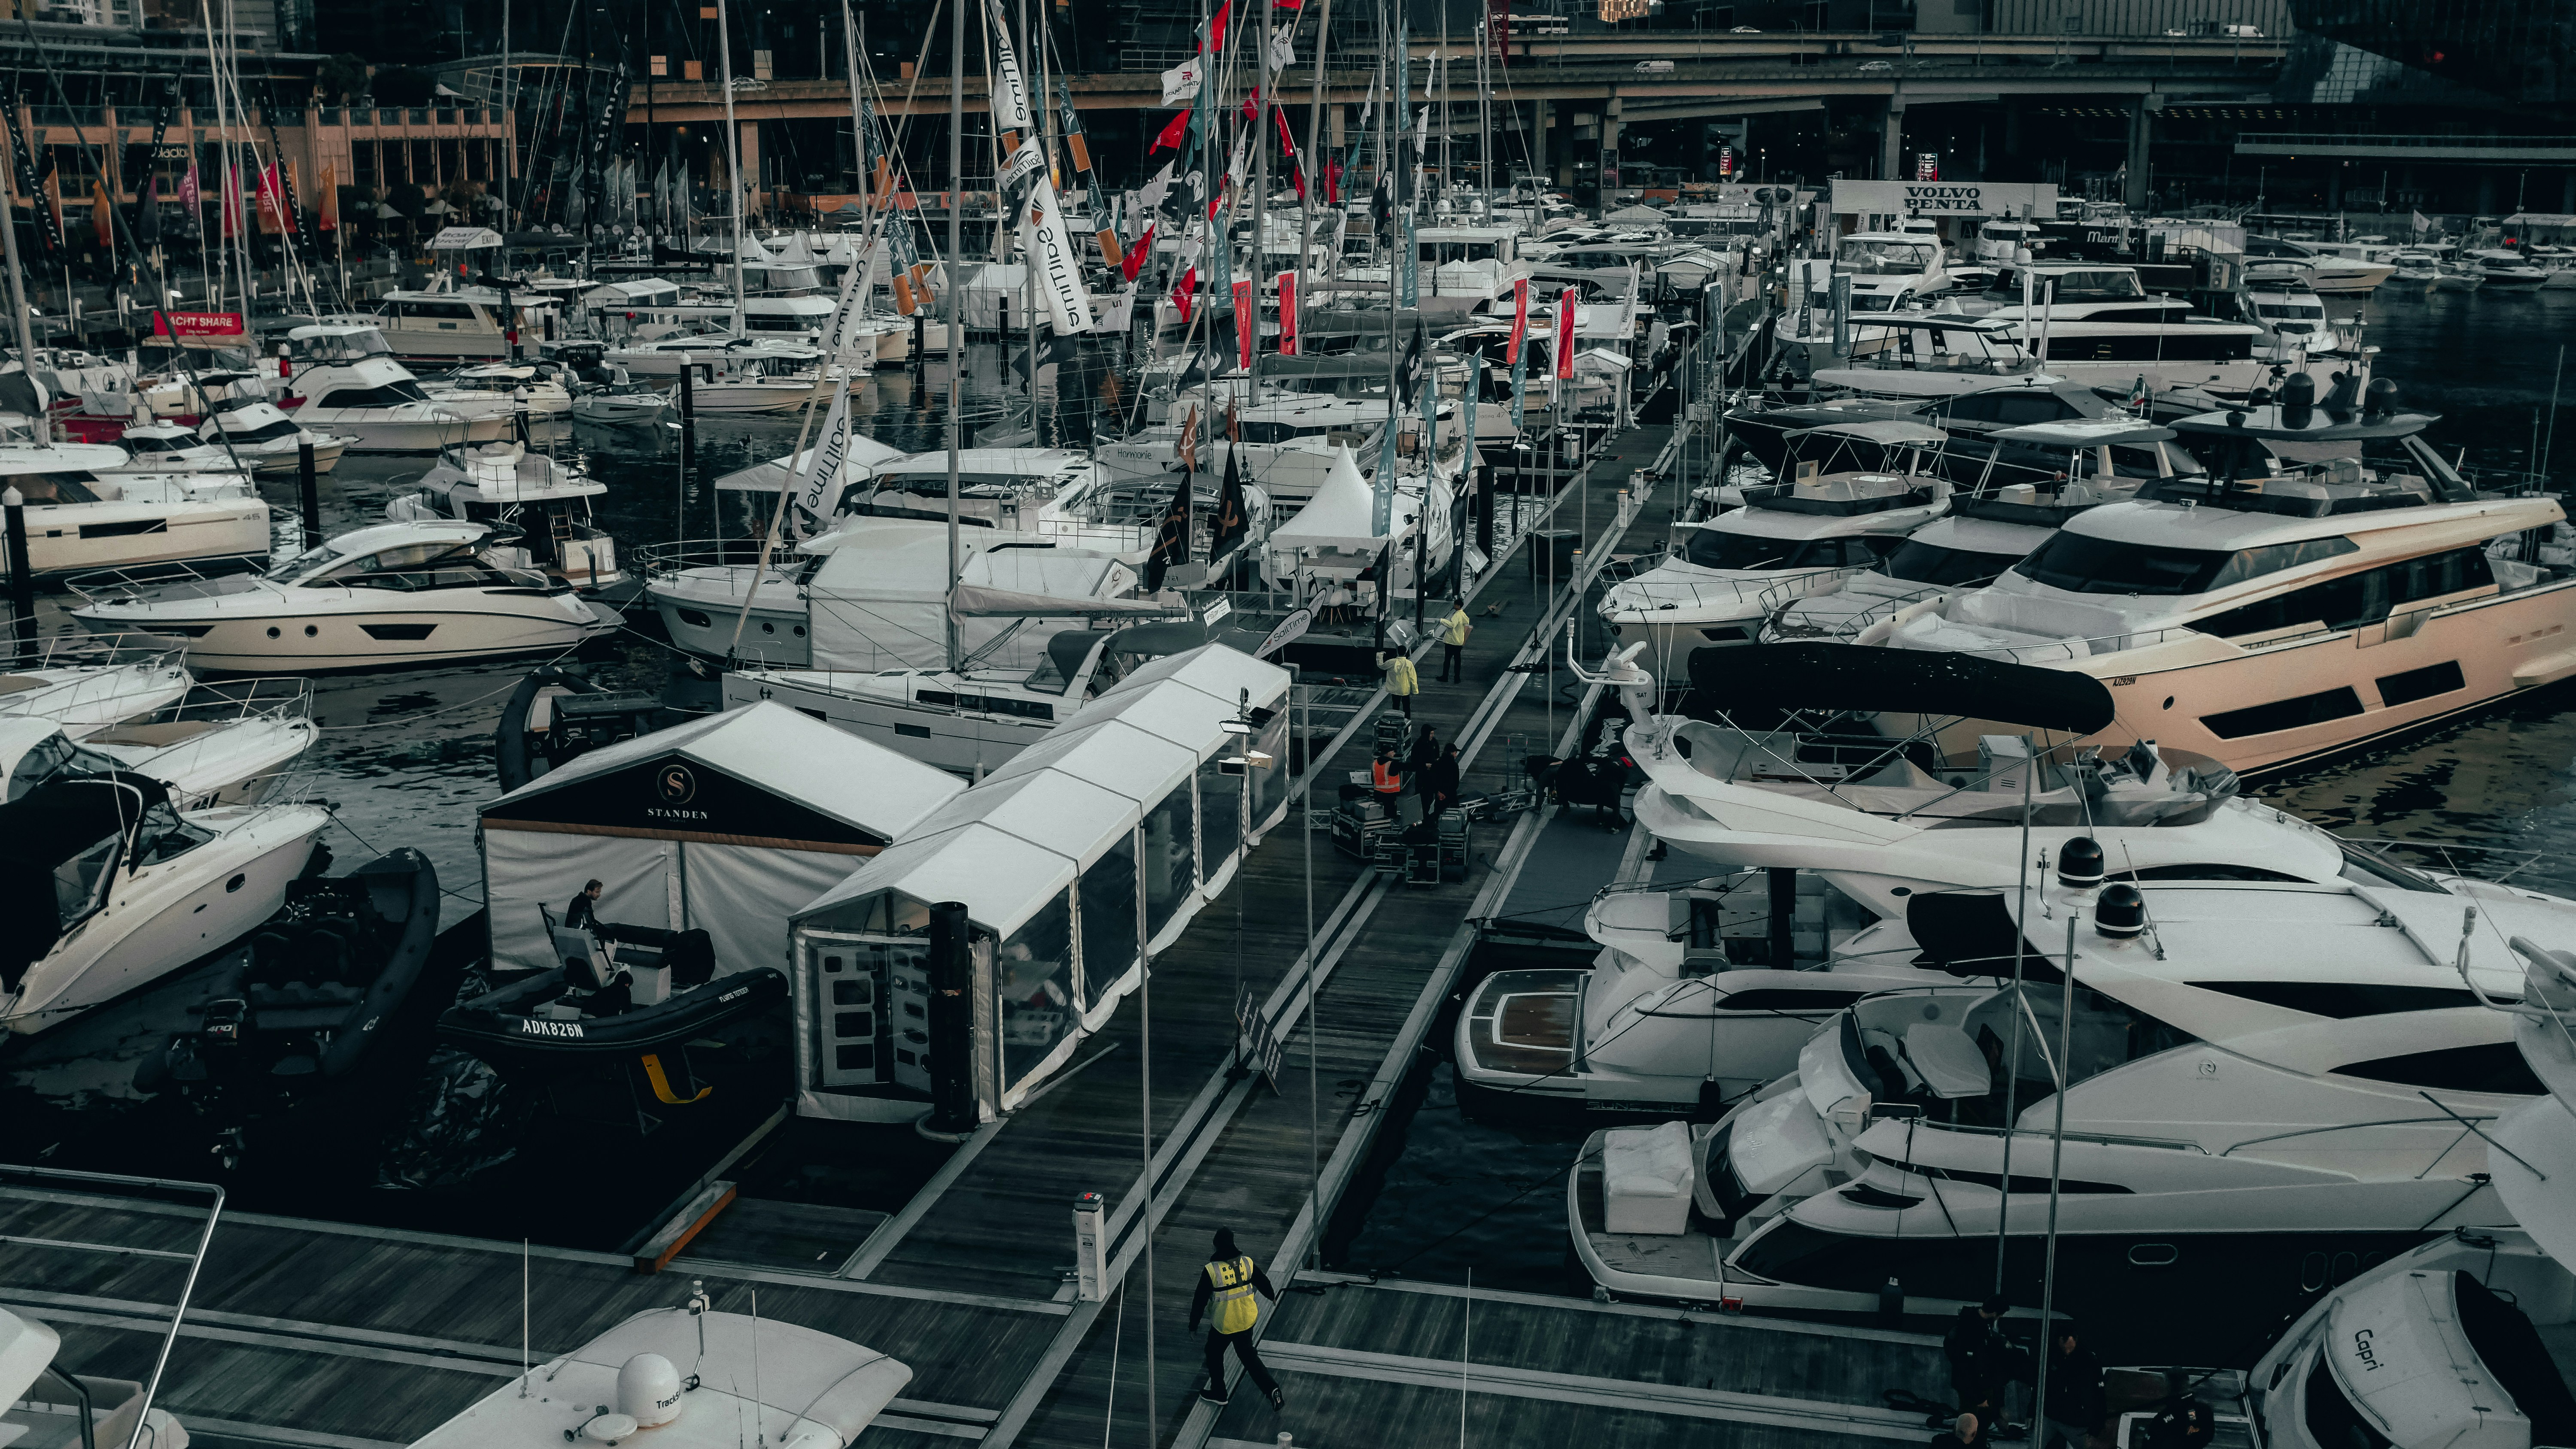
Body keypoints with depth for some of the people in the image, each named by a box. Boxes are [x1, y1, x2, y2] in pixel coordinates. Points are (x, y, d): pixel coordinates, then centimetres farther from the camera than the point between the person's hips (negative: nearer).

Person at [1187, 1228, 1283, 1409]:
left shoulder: (1211, 1270, -21)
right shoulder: (1248, 1262, -9)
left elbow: (1200, 1300, -13)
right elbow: (1263, 1283, 7)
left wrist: (1193, 1324, 1)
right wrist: (1273, 1297, 29)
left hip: (1223, 1324, -4)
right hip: (1247, 1320, 4)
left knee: (1214, 1353, 22)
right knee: (1247, 1354, 22)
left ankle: (1218, 1393, 36)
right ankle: (1271, 1388, 9)